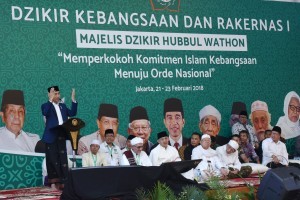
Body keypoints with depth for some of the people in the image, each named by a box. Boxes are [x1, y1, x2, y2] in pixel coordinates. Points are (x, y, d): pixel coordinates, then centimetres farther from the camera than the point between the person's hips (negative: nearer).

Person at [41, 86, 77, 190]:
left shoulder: (63, 106, 17)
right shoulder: (46, 106, 0)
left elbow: (72, 113, 9)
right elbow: (45, 113, -21)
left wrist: (73, 100, 0)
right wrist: (50, 100, -28)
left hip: (61, 136, 5)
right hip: (51, 137, -5)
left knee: (63, 160, 3)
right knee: (52, 160, 0)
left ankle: (63, 182, 6)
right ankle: (53, 182, 5)